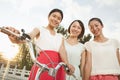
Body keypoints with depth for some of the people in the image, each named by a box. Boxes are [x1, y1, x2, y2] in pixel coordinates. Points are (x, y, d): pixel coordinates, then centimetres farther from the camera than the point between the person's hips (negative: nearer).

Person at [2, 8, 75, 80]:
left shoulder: (60, 37, 20)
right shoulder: (39, 30, 10)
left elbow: (62, 51, 2)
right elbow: (29, 36, -11)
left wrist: (67, 64, -19)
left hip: (58, 68, 4)